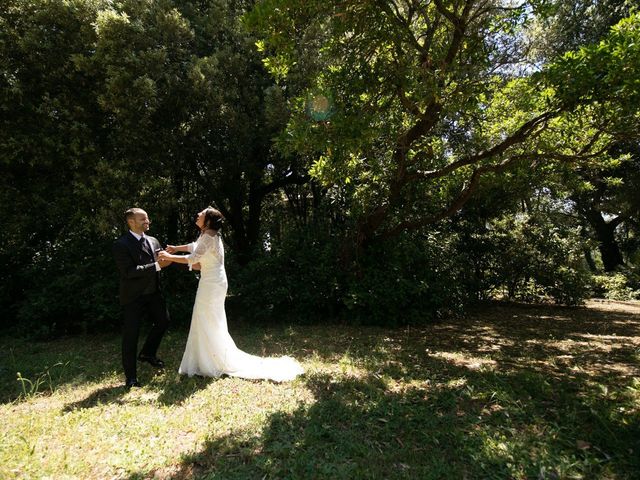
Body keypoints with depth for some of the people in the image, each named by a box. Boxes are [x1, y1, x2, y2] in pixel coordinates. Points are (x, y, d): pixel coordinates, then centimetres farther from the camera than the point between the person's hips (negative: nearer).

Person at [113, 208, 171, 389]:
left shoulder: (153, 241, 7)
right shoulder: (121, 245, -15)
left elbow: (163, 261, 10)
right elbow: (129, 271, -24)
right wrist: (157, 265, -27)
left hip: (153, 293, 7)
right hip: (133, 297, -6)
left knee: (163, 320, 14)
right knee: (131, 335, 3)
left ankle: (147, 353, 38)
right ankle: (131, 376, 18)